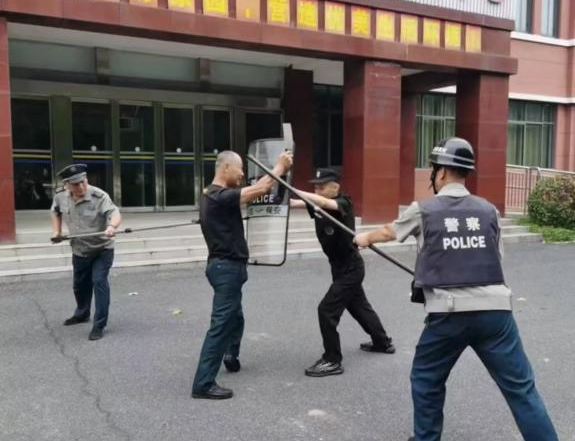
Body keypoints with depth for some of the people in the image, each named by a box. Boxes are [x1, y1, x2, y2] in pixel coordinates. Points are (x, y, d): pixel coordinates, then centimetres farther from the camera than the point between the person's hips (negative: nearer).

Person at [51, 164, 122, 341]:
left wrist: (112, 226, -62)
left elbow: (115, 213, -42)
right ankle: (82, 314, 47)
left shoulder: (99, 196, -26)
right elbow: (55, 212, 16)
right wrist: (57, 230, 6)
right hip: (79, 250, 6)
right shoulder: (60, 197, -8)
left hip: (102, 249, -5)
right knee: (79, 285, 20)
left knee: (99, 282, -17)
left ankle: (99, 325, -8)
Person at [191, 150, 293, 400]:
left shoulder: (218, 194, 13)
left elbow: (254, 193, 13)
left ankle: (231, 356, 49)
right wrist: (280, 166, -6)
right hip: (226, 267, -11)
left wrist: (279, 171, 7)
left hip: (227, 266, 11)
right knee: (222, 324, -7)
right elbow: (259, 189, -20)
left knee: (235, 317, 27)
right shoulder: (219, 197, -20)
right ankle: (203, 384, -3)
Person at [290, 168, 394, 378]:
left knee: (327, 310, -12)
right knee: (359, 306, 24)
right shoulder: (317, 204, 1)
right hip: (341, 268, 9)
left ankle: (332, 361, 0)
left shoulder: (344, 203, -19)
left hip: (350, 268, -9)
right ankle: (383, 343, 44)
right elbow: (293, 203, -13)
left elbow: (325, 203, -40)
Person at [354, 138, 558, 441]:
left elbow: (388, 232, 22)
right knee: (520, 387, 7)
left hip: (449, 313, -2)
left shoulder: (423, 210, 3)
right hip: (494, 309, 2)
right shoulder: (489, 210, 9)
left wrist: (365, 238, 43)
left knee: (426, 379, 19)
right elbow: (495, 260, 17)